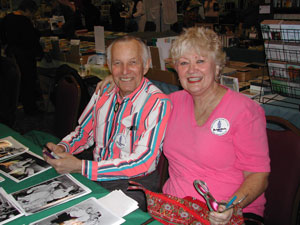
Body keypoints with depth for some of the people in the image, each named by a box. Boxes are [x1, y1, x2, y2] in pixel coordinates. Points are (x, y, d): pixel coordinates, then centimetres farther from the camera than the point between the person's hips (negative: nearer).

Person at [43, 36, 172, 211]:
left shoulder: (158, 103, -17)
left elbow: (143, 162, -22)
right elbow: (84, 132, 16)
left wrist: (80, 167, -24)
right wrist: (62, 148, -7)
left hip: (135, 185, -6)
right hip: (96, 176, 6)